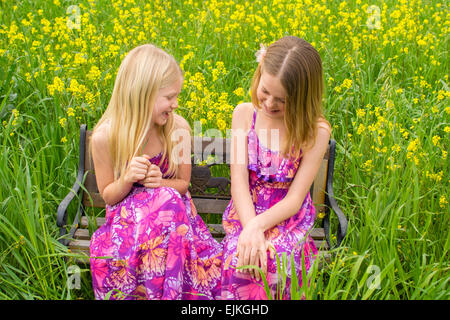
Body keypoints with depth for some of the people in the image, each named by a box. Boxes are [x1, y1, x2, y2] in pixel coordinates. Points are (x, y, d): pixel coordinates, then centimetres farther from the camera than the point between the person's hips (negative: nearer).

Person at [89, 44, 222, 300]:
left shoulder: (178, 128, -10)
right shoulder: (105, 137, -14)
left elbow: (183, 183, 4)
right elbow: (108, 196, 0)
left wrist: (161, 182, -19)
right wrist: (126, 179, -23)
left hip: (172, 210, 2)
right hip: (128, 217, -1)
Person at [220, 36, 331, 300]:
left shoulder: (316, 131, -11)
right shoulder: (244, 114, -4)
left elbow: (294, 199, -12)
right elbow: (239, 181, -11)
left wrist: (257, 225, -30)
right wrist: (251, 229, -28)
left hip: (286, 219, -1)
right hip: (245, 214, 2)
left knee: (270, 261, -33)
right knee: (239, 259, -31)